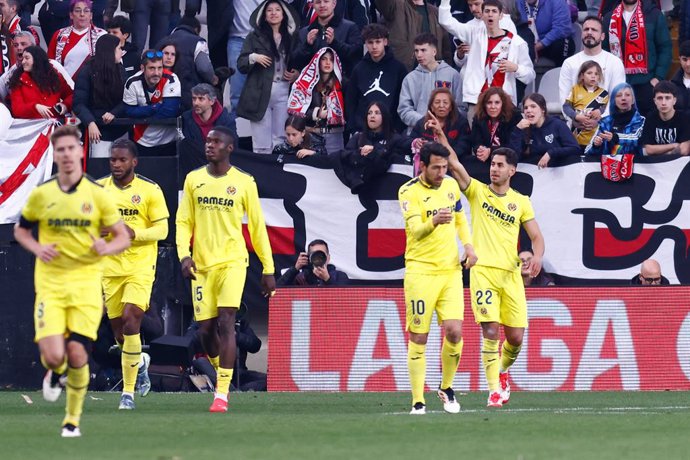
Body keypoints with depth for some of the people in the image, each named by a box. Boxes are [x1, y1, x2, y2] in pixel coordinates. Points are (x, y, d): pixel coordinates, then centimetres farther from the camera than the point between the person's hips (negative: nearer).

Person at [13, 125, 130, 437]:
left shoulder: (97, 195, 0)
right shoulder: (41, 194, 3)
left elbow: (123, 238, 5)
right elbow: (20, 229, 17)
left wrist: (106, 248, -17)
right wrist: (37, 248, -4)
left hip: (86, 282, 0)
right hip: (50, 284, 1)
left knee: (77, 355, -9)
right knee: (53, 356, -14)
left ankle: (73, 419, 12)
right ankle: (55, 372, 26)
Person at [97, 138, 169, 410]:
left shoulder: (150, 191, -4)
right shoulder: (99, 189, 6)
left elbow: (162, 229, -4)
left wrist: (134, 233, -20)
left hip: (140, 267, -4)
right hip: (109, 268, 4)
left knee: (130, 322, -17)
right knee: (118, 329, 7)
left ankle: (128, 392, -11)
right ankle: (140, 362, 42)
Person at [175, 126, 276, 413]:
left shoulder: (244, 182, 1)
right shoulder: (194, 180, 8)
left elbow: (257, 227, 6)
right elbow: (183, 222, 9)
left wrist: (268, 269, 5)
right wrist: (184, 254, -8)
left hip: (232, 262, -3)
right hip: (202, 265, 3)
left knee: (225, 323, -16)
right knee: (206, 329, 2)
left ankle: (222, 394, -17)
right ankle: (222, 375, 30)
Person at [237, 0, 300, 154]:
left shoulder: (292, 38, 13)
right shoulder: (254, 37, 7)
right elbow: (241, 65, 3)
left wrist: (297, 74, 1)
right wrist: (253, 58, -16)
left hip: (284, 91, 2)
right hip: (259, 92, -2)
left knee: (281, 140, -3)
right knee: (262, 144, -7)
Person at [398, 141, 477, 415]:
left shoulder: (451, 185, 9)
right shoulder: (409, 192, -8)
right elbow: (414, 230, -20)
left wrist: (468, 244, 7)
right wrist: (434, 221, -41)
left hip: (451, 270, 4)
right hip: (420, 271, -4)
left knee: (454, 331, -8)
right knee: (418, 338, -2)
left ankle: (446, 388, 16)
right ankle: (418, 402, 5)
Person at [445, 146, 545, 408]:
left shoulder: (521, 202, 12)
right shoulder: (478, 192, 7)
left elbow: (536, 236, 10)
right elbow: (454, 164, -5)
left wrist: (537, 256, -11)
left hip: (511, 273, 2)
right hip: (483, 271, -2)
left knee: (516, 336, 0)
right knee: (490, 332, -13)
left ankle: (503, 371, 31)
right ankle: (494, 389, -8)